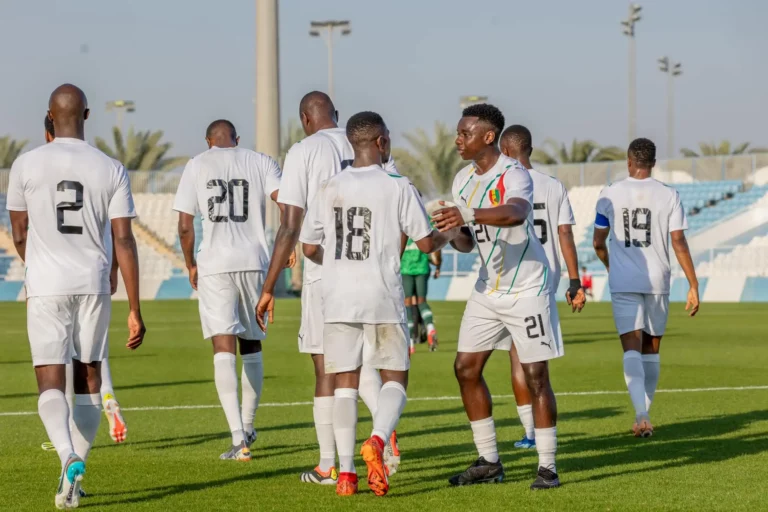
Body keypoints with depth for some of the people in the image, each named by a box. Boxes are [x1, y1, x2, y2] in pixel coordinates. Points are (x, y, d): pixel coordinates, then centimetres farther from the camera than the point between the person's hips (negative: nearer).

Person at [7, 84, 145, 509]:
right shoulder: (111, 170, -2)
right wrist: (135, 311, -1)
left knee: (50, 382, -1)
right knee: (88, 377, 16)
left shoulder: (26, 165, -3)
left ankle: (69, 458, -26)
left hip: (46, 287, -1)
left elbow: (19, 237, 7)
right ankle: (76, 469, 16)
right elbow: (123, 242, -5)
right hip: (94, 286, 1)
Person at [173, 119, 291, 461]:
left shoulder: (197, 166, 6)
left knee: (224, 348, -7)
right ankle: (247, 427, 29)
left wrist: (191, 265, 14)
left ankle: (239, 439, -19)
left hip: (215, 264, -2)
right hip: (254, 262, 2)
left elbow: (185, 226, 2)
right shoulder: (260, 163, 9)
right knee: (251, 344, 18)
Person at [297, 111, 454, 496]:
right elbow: (425, 243, -3)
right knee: (394, 378, 8)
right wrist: (449, 235, 20)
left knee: (345, 382, 7)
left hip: (338, 297, 3)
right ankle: (377, 440, -19)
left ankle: (346, 472, 1)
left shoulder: (330, 189, 5)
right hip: (382, 298, -3)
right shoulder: (398, 187, -5)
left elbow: (309, 248, 10)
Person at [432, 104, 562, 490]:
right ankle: (488, 462, 12)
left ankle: (547, 466, 1)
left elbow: (516, 214, -42)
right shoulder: (463, 179, 6)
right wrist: (455, 232, -11)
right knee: (466, 368, 3)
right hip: (488, 288, 8)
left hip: (526, 288, -8)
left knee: (535, 375, -6)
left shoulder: (514, 175, -19)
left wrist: (467, 215, -55)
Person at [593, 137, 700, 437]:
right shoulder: (668, 196, -1)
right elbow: (679, 244, -5)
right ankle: (643, 415, 20)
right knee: (651, 350, 15)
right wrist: (693, 286, 0)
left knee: (632, 348, -6)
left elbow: (598, 243, 9)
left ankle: (642, 415, -25)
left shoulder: (609, 195, 1)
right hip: (657, 281, 1)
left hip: (623, 281, -1)